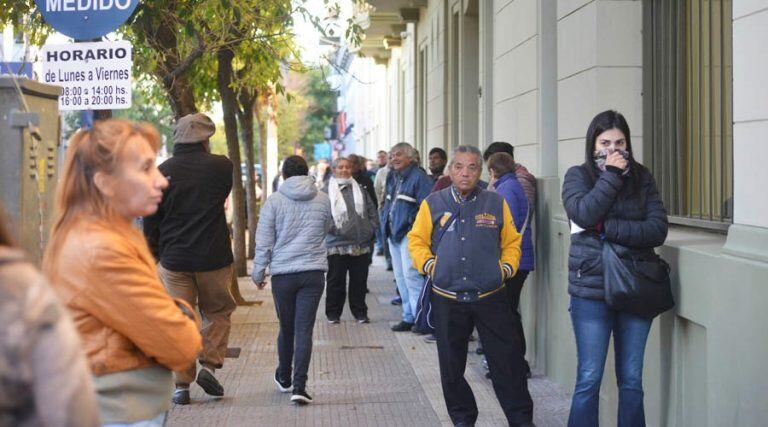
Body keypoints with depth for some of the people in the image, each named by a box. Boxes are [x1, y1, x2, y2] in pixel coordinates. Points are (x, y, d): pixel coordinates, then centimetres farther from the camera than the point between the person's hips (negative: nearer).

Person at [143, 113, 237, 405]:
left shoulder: (162, 172, -2)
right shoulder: (221, 166, -7)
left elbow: (150, 221, 2)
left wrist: (155, 255, 15)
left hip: (174, 260, 1)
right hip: (214, 258, -1)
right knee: (218, 312, 19)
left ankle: (182, 385, 8)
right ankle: (209, 365, 5)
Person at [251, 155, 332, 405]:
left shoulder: (274, 200, -4)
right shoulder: (322, 200, 3)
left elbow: (263, 241, -3)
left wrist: (258, 273, 7)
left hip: (282, 273, 0)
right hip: (314, 272, 0)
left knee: (286, 328, 16)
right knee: (304, 330, -1)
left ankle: (284, 378, 33)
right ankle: (299, 387, -9)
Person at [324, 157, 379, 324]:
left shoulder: (360, 190, 13)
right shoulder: (327, 191, -2)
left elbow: (372, 210, 16)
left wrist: (371, 229, 5)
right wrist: (331, 228, -13)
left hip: (361, 245, 4)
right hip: (337, 245, -4)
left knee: (359, 281, 9)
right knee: (336, 281, 3)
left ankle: (360, 312, 20)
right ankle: (333, 313, 14)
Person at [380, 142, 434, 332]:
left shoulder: (419, 176, -11)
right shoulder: (392, 177, 15)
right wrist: (385, 221, 16)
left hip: (409, 233, -9)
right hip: (393, 234, 9)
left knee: (410, 274, -14)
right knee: (400, 276, 12)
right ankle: (409, 316, 19)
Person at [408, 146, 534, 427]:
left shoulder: (496, 203, 4)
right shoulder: (433, 204, 3)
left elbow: (511, 242, 12)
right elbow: (417, 240, 9)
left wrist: (507, 267, -3)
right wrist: (428, 264, -6)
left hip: (490, 297, 0)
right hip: (447, 298, 1)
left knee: (507, 362, 0)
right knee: (452, 365, 9)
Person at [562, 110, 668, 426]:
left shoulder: (641, 177, 5)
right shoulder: (578, 176, 1)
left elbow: (658, 230, -6)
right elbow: (584, 214, -18)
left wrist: (606, 229, -14)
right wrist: (612, 175, -14)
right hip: (591, 291, -2)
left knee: (631, 380, 9)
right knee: (589, 380, 1)